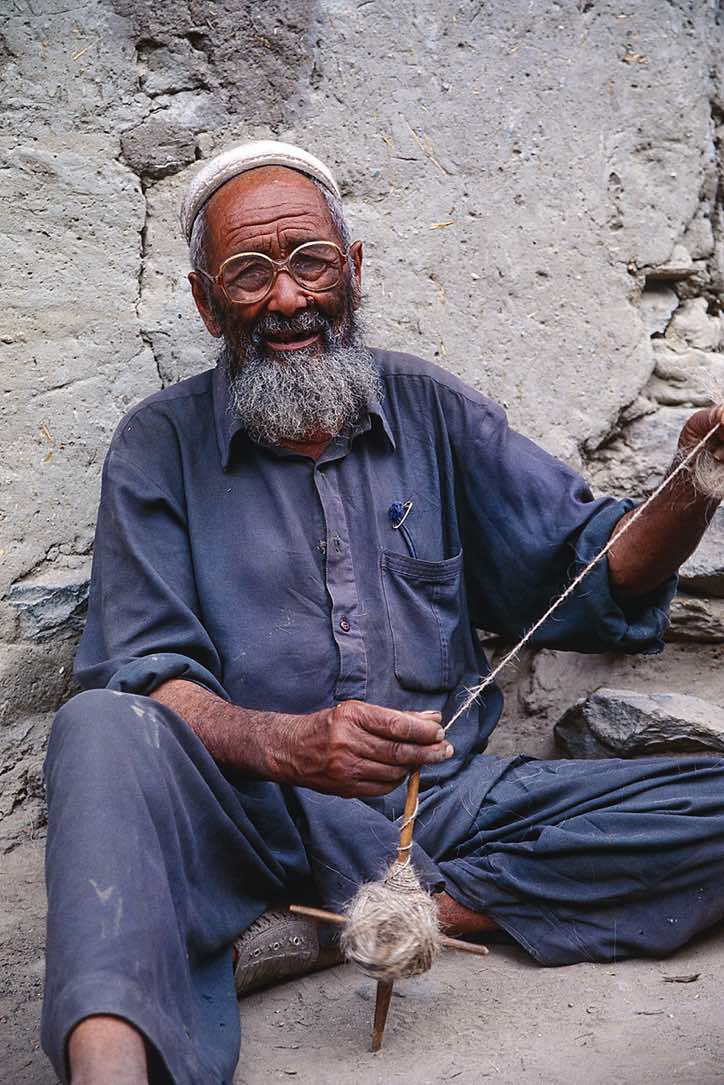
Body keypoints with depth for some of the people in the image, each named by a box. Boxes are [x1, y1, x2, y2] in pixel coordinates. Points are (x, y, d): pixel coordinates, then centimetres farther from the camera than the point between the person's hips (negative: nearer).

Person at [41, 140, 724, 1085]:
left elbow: (587, 577, 7)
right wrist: (288, 745, -27)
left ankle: (317, 930, -23)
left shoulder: (432, 411, 10)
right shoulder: (159, 447, 4)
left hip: (446, 798, 3)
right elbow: (144, 675, -6)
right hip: (253, 817, -2)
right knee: (101, 727, -30)